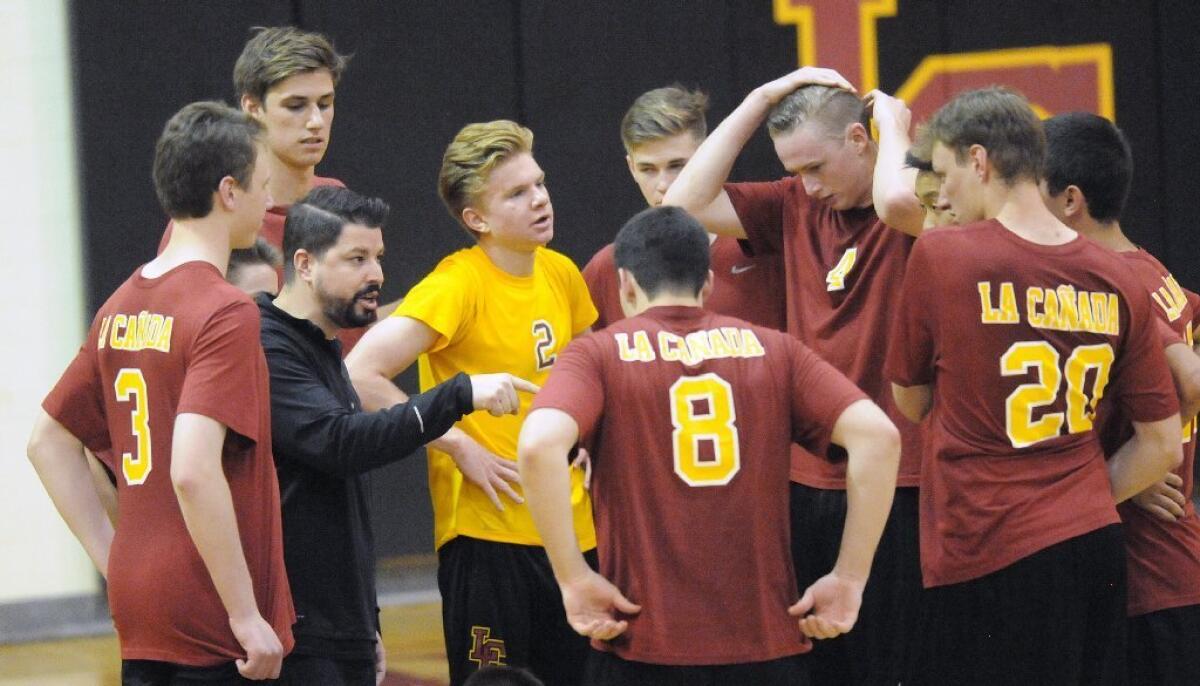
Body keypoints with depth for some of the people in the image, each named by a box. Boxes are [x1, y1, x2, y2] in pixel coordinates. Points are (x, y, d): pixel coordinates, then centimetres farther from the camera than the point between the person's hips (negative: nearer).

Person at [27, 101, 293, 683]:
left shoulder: (120, 309, 10)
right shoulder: (225, 312, -14)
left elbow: (47, 442, 18)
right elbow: (193, 471, -24)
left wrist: (113, 559, 15)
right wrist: (247, 614, -19)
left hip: (138, 614, 8)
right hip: (213, 631, -8)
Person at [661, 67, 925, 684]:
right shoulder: (797, 206, 10)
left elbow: (896, 200, -31)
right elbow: (687, 203, 6)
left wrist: (893, 124, -10)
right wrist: (761, 101, 4)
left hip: (896, 488, -6)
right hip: (808, 483, 6)